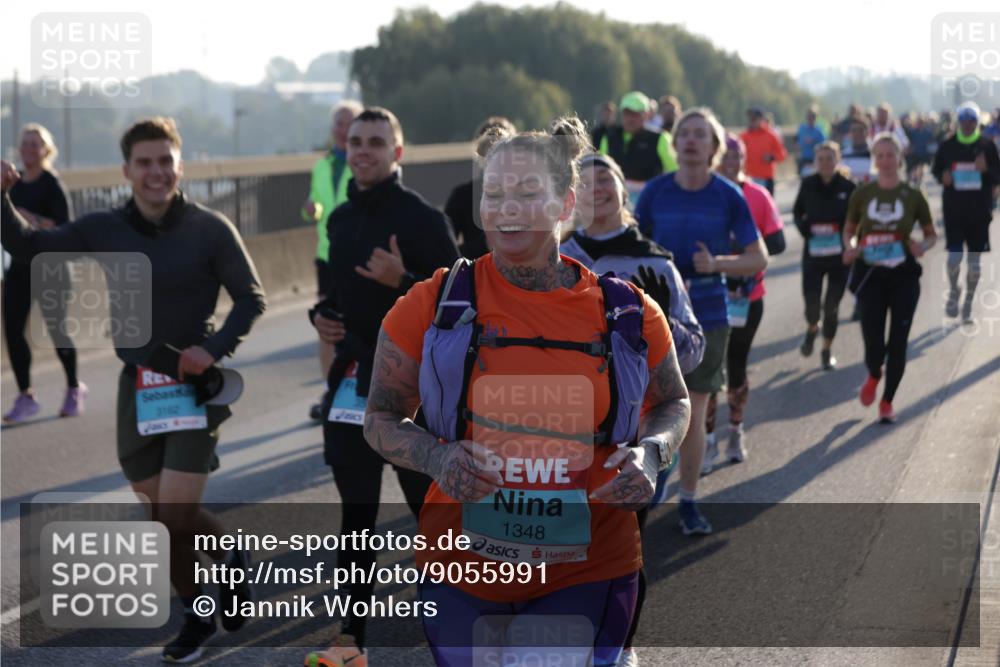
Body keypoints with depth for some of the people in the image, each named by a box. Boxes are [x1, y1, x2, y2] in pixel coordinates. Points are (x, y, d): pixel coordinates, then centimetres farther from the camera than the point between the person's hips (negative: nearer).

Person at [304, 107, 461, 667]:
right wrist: (322, 314, 8)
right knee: (357, 513, 9)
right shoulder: (342, 219, 13)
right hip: (352, 381, 7)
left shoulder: (422, 217, -9)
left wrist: (403, 280, -27)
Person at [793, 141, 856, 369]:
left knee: (832, 306, 5)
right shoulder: (808, 184, -3)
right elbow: (797, 212, 11)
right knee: (812, 303, -3)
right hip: (813, 253, 1)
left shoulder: (847, 187, -7)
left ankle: (827, 351, 24)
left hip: (840, 255, -1)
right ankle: (812, 329, 33)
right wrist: (803, 227, -9)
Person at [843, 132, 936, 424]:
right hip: (870, 274, 0)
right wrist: (851, 246, -10)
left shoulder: (912, 196, 0)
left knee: (898, 342, 1)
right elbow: (849, 230, 12)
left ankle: (887, 401, 19)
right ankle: (873, 375, 30)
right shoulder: (861, 194, 2)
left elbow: (931, 234, 9)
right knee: (873, 341, -7)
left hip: (904, 276, 0)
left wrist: (924, 246, -13)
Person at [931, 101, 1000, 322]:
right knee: (954, 257, -9)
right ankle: (953, 291, 20)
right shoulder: (947, 146, 2)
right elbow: (936, 171, 12)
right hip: (954, 210, -1)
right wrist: (943, 177, -11)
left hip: (980, 212, 1)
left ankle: (969, 302, 20)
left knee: (975, 261, 5)